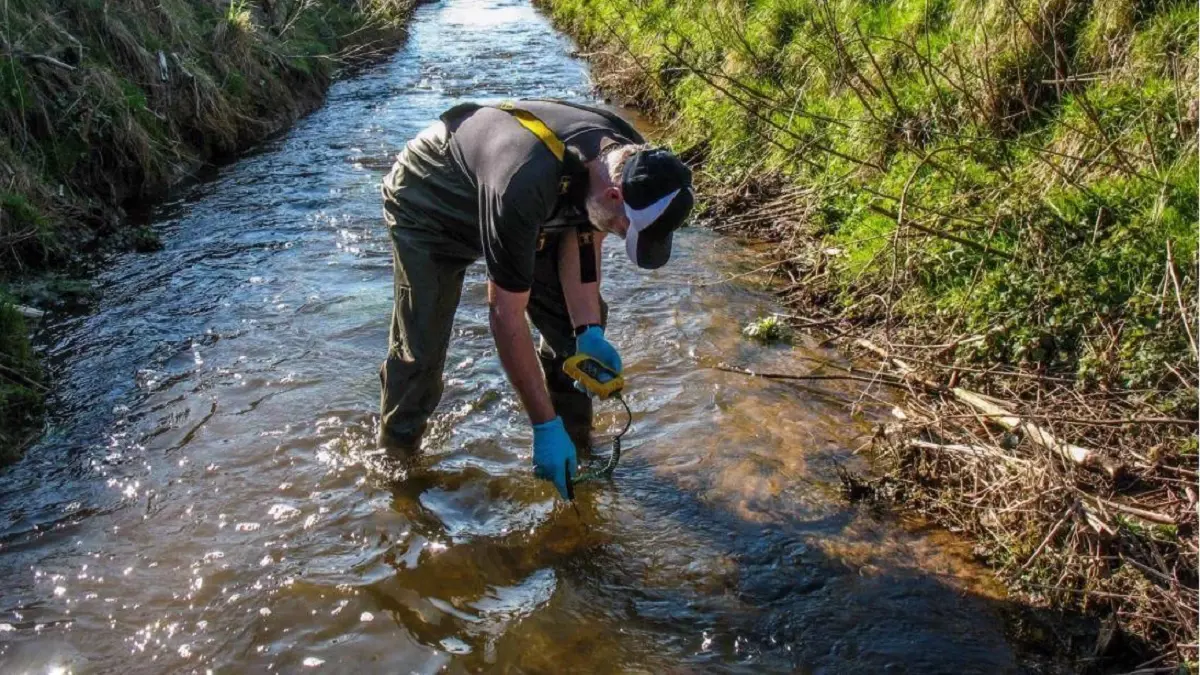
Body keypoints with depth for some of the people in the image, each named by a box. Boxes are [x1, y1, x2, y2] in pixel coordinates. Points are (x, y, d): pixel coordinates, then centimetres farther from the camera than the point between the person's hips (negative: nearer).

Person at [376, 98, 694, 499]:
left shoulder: (630, 161, -24)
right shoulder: (524, 185, -46)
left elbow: (581, 236, -7)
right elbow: (506, 316, -39)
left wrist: (589, 331, -19)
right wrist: (544, 427, -33)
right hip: (428, 207, -6)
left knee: (580, 321, -3)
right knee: (421, 347, -9)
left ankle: (575, 442, 16)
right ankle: (397, 452, 17)